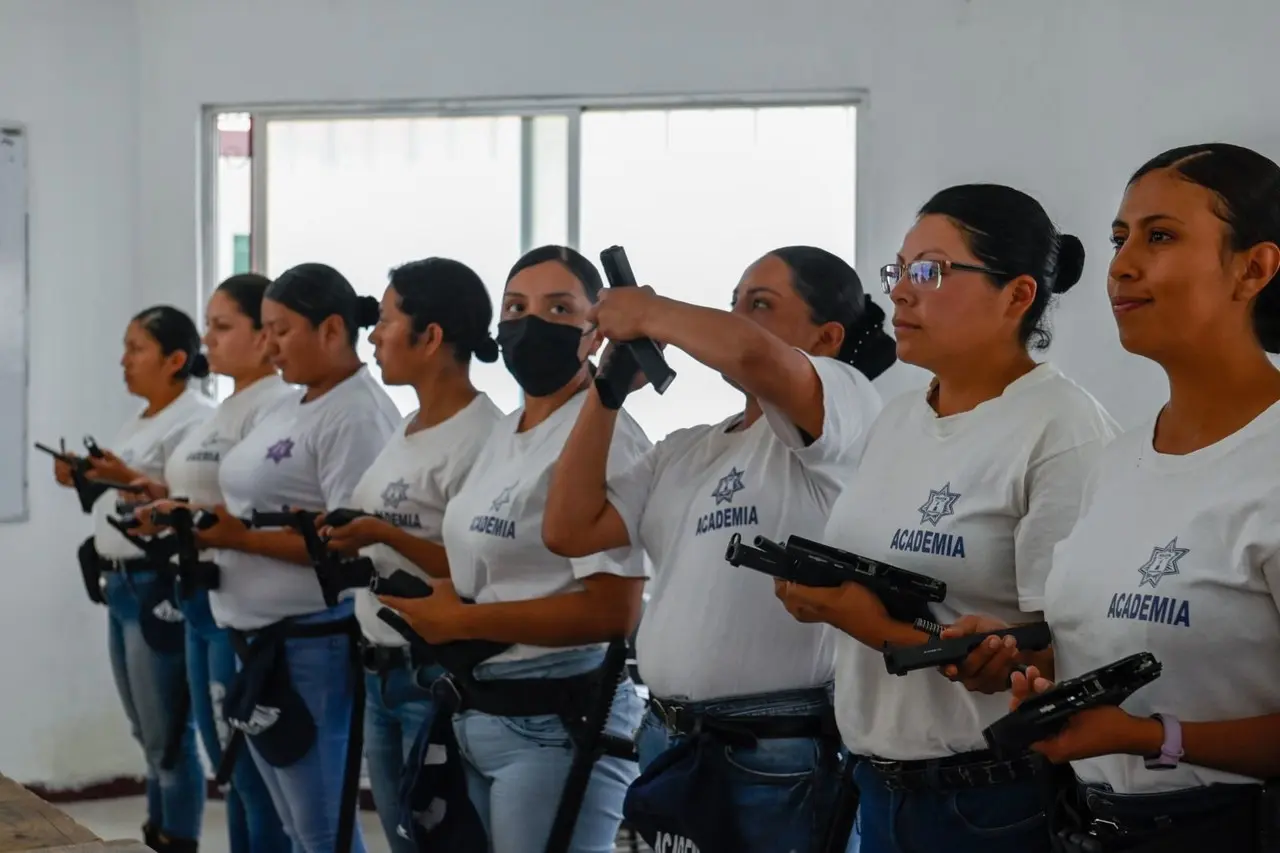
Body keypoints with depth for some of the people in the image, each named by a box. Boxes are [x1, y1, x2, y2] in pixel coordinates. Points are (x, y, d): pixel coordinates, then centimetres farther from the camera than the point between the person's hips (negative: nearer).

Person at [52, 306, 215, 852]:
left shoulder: (196, 419, -12)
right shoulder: (139, 423, 18)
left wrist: (128, 478, -26)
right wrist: (87, 481, 8)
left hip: (159, 588, -10)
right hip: (122, 585, 10)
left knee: (168, 736, -3)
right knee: (147, 734, 16)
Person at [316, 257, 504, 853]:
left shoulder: (481, 438, -17)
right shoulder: (407, 431, 11)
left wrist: (384, 535, -25)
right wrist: (338, 533, 6)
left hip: (438, 679, -9)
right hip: (382, 674, 9)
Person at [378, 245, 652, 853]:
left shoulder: (603, 436, -15)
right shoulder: (504, 433, 13)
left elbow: (612, 610, -22)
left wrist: (459, 622, -16)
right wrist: (440, 600, 1)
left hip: (556, 722, -9)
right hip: (474, 712, 9)